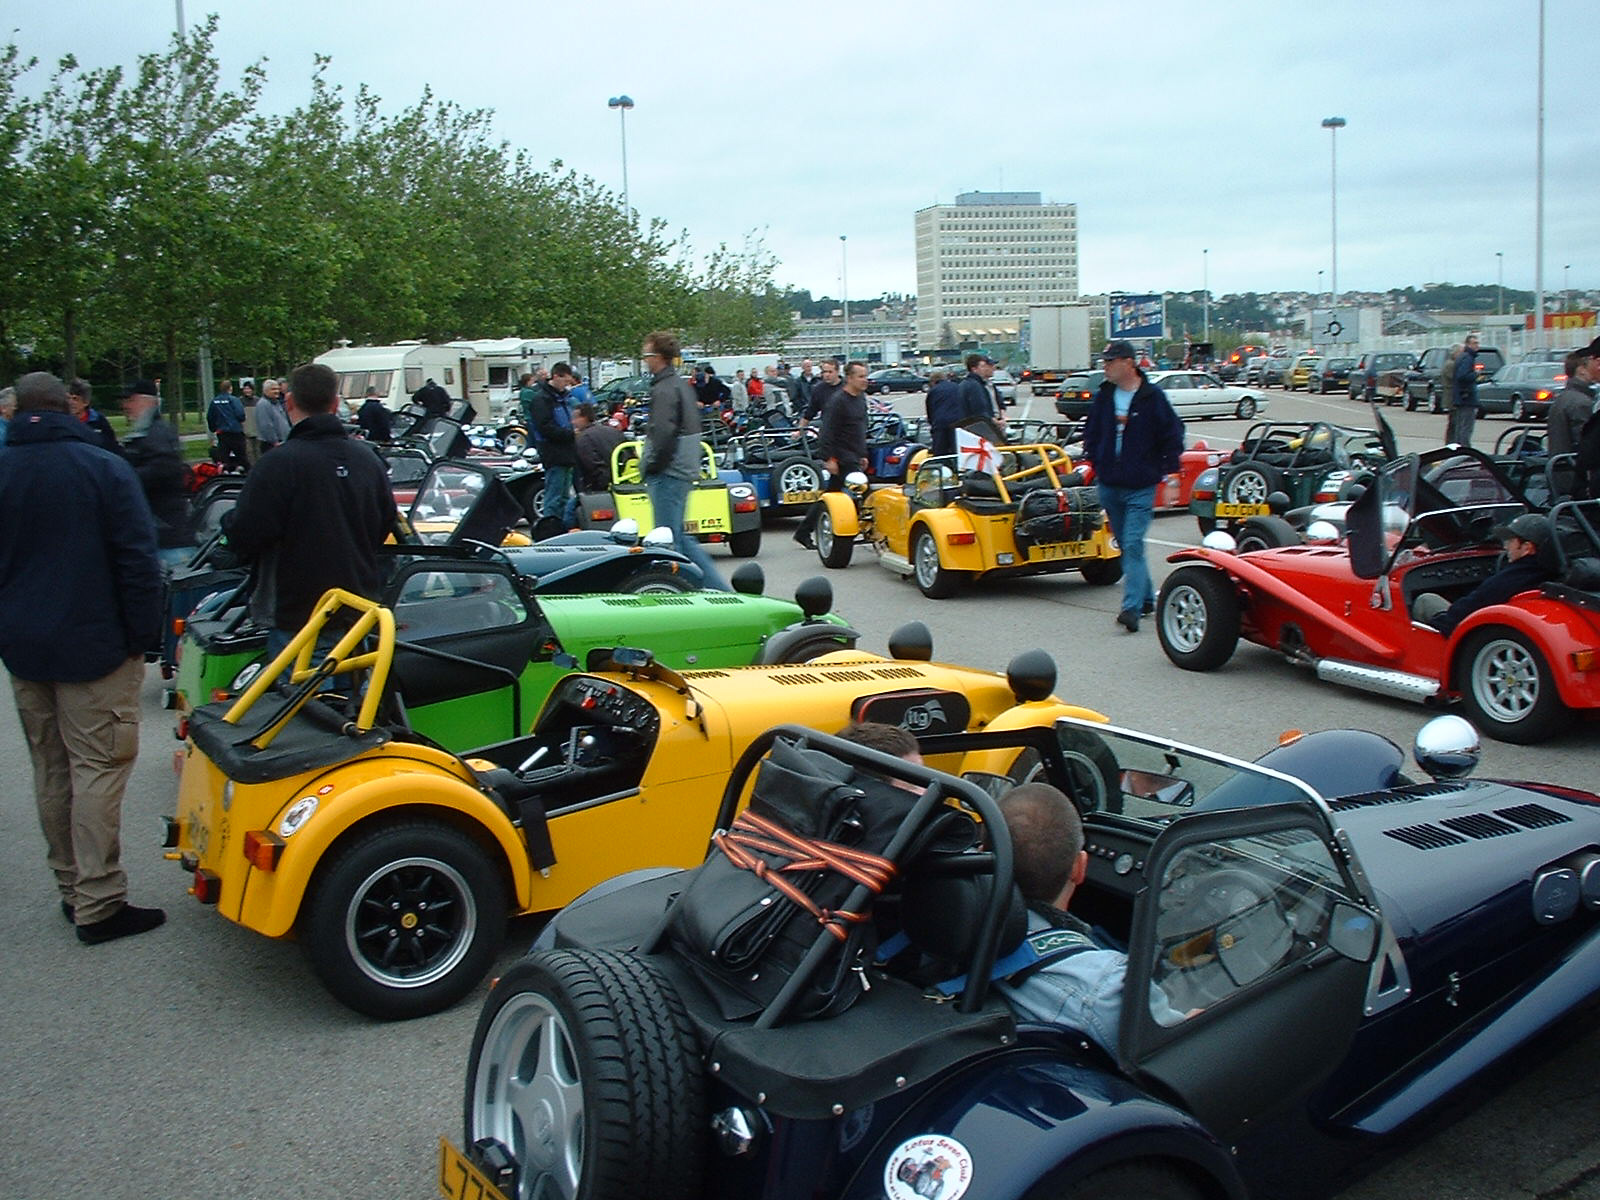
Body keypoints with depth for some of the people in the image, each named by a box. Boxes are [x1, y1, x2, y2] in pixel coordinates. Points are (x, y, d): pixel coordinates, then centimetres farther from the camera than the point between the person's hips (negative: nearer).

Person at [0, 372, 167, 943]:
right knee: (98, 769, -3)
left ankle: (71, 889, 23)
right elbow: (137, 561, -12)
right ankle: (98, 903, -1)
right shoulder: (104, 468, -10)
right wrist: (143, 635, -5)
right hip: (93, 647, -5)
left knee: (50, 772, 14)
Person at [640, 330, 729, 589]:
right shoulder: (681, 384, 16)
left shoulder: (664, 389, -14)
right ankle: (718, 587, 14)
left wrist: (651, 467, -12)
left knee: (668, 539, -5)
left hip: (668, 473, -10)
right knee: (678, 537, 14)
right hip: (685, 470, 10)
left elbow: (663, 432, -23)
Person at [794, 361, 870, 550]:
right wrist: (829, 458, -22)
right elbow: (828, 431, -18)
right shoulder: (838, 401, -14)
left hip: (853, 456, 9)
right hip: (841, 457, -9)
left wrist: (863, 455, 22)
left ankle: (803, 532, 19)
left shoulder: (861, 398, 14)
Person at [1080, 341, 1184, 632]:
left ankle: (1132, 607, -20)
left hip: (1141, 488, -5)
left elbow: (1173, 436, -2)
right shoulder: (1103, 396, 8)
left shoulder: (1153, 397, -6)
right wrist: (1094, 463, 11)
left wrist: (1168, 475, -4)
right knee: (1125, 545, 13)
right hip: (1108, 486, 6)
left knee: (1133, 545, -15)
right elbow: (1091, 432, 20)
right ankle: (1146, 598, 28)